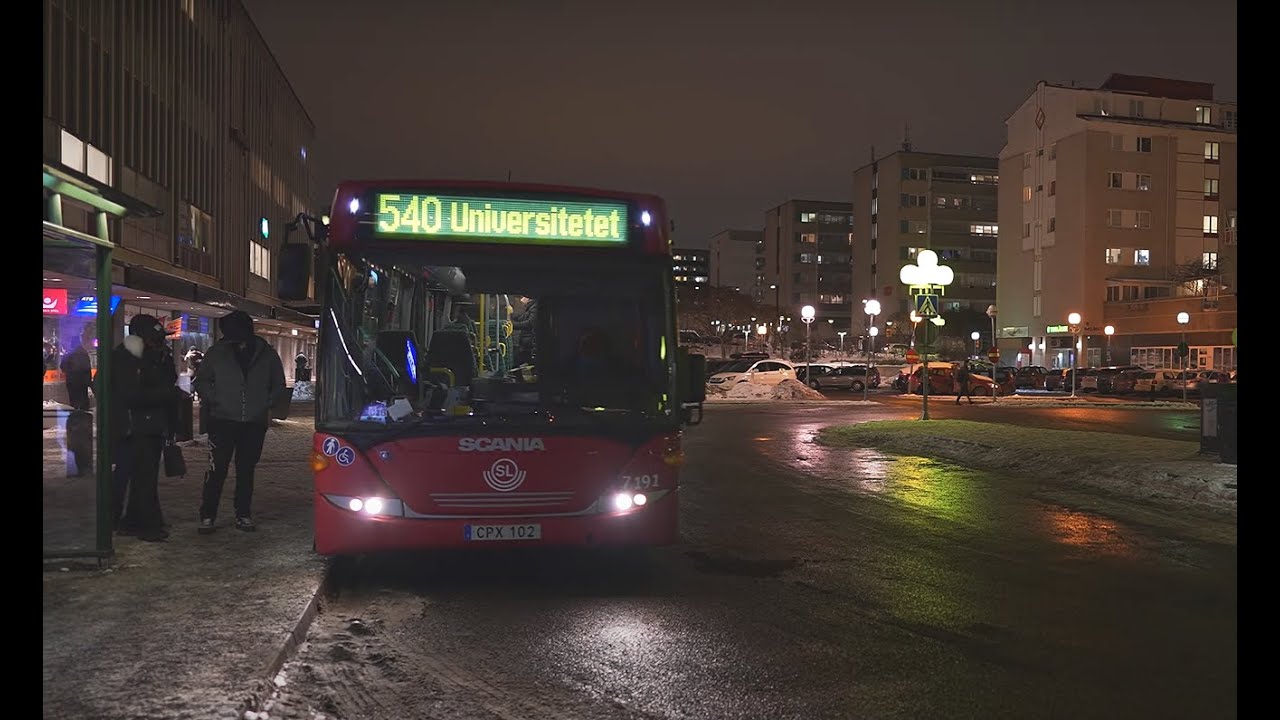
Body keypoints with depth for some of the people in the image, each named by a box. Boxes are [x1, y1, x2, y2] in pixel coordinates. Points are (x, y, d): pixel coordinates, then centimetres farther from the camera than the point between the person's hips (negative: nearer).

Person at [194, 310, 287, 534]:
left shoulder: (267, 354, 1)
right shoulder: (217, 352, -2)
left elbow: (279, 387, 12)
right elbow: (201, 381, 9)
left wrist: (267, 404, -2)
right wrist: (213, 399, -6)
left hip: (255, 424, 1)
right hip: (222, 421, -1)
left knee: (246, 471, 11)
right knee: (217, 469, -4)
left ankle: (243, 515, 20)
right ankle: (207, 516, 5)